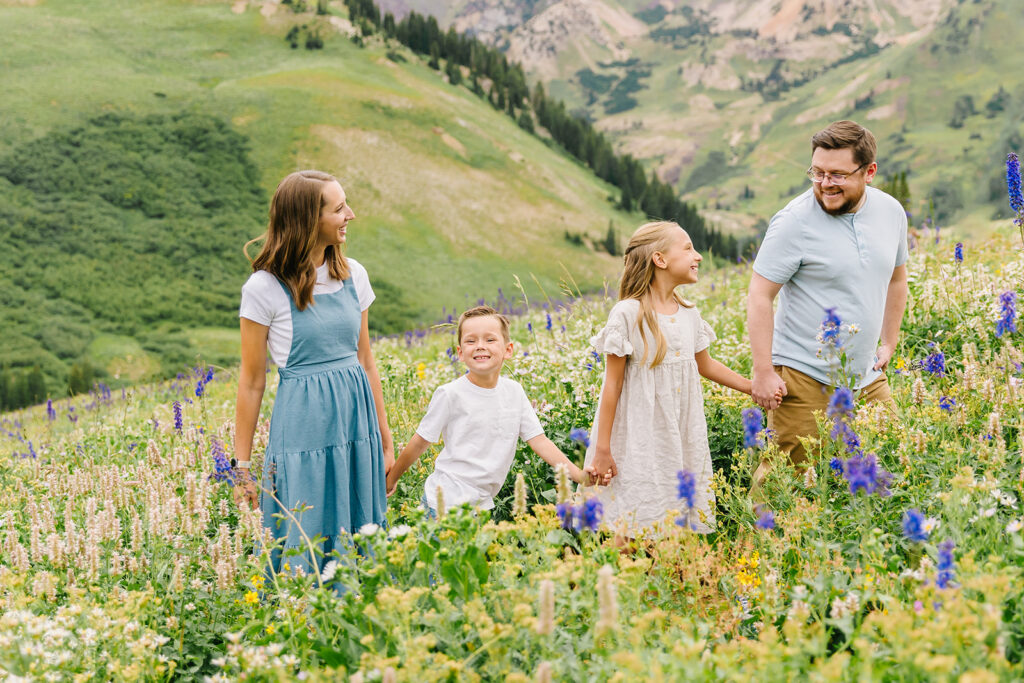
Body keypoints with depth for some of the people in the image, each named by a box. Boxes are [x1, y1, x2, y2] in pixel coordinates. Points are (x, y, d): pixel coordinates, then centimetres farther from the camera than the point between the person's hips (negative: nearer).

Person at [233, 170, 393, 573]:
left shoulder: (353, 276, 6)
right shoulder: (265, 289, -9)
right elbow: (251, 383, -3)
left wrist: (385, 442, 15)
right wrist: (242, 467, -1)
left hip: (357, 421, 5)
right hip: (304, 429, -5)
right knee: (304, 553, 0)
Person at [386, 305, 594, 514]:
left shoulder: (514, 391, 4)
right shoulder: (450, 394, -10)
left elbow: (539, 441, 4)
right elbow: (419, 443, 0)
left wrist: (579, 475, -5)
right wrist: (391, 480, 6)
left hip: (483, 503, 5)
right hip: (445, 502, -5)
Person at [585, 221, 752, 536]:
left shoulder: (689, 313, 7)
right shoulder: (628, 313, -12)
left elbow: (705, 365, 24)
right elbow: (613, 384, -10)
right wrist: (602, 449, -11)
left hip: (683, 438, 6)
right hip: (640, 437, -6)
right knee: (633, 536, -5)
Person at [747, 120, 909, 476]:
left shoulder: (891, 212, 4)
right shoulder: (794, 222, -14)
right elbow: (759, 297, -13)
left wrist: (889, 343, 17)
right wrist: (763, 372, -15)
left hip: (866, 378, 6)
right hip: (804, 378, -6)